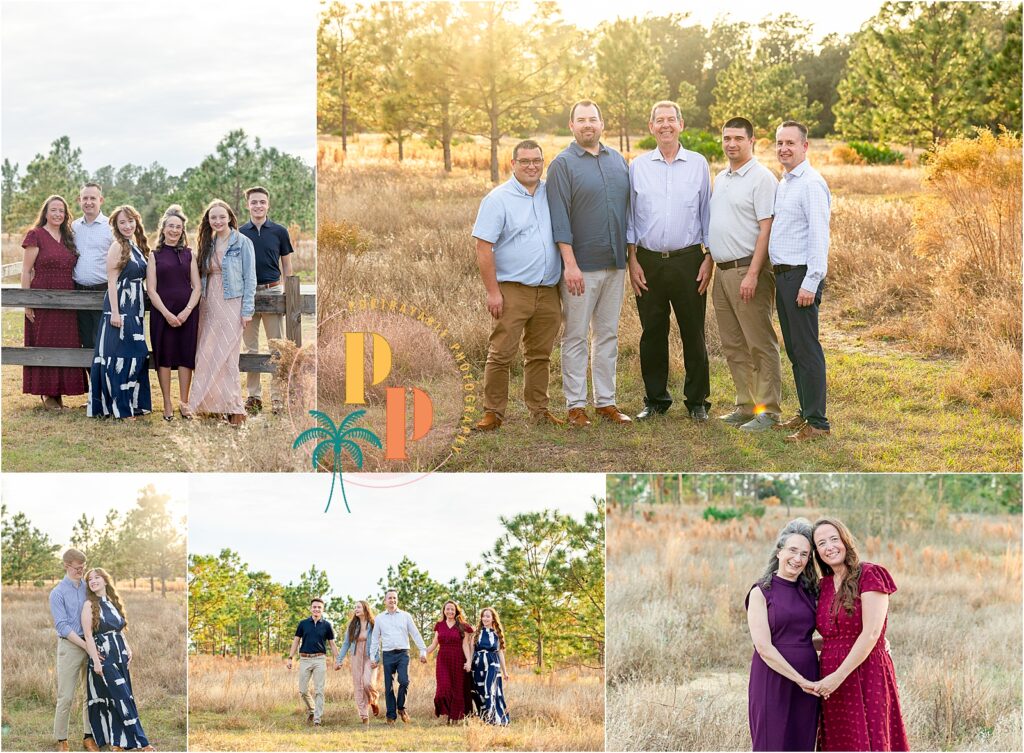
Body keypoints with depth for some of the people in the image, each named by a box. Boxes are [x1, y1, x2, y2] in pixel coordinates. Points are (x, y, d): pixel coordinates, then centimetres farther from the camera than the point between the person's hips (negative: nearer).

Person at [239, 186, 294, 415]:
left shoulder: (279, 231, 3)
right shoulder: (239, 233, 5)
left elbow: (287, 265, 7)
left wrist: (287, 293, 0)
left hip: (273, 291, -1)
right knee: (250, 348, 6)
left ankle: (278, 395, 3)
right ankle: (253, 395, 13)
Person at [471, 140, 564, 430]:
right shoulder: (498, 199, -5)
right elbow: (483, 247, -8)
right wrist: (492, 291, -13)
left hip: (548, 291, 5)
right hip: (512, 290, -5)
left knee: (540, 355, 11)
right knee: (500, 354, -6)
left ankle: (539, 410, 19)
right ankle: (493, 412, 1)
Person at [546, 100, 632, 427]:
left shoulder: (618, 161, 11)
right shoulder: (563, 164, -6)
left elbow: (628, 208, 15)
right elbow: (559, 219, -11)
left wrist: (630, 256, 11)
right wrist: (570, 264, -17)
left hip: (615, 264, 5)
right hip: (581, 266, -5)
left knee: (608, 335, 10)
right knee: (575, 337, 0)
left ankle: (605, 401, 16)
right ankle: (575, 405, 4)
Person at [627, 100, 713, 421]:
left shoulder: (698, 164, 4)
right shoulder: (638, 167, 6)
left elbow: (708, 214, 6)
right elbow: (629, 218, 8)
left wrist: (708, 259, -1)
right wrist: (633, 261, 0)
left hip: (688, 260, -1)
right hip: (649, 262, 1)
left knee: (693, 334, 2)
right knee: (652, 334, 5)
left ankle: (697, 401, 11)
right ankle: (655, 399, 16)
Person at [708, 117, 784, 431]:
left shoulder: (762, 178, -10)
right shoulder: (720, 179, 16)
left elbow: (767, 229, -16)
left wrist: (752, 273, -21)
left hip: (748, 270, -9)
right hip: (723, 272, 9)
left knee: (761, 344, -5)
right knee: (733, 345, 12)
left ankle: (768, 411, -1)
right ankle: (745, 405, 20)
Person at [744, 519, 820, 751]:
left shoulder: (809, 593, 12)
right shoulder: (761, 593, -4)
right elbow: (764, 648, -12)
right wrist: (800, 680, -16)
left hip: (806, 684, 5)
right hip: (773, 682, -5)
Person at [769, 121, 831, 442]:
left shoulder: (811, 184, -13)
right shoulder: (783, 184, 17)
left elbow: (819, 237, -19)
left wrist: (810, 283, -22)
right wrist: (779, 276, 16)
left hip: (802, 275, -10)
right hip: (782, 273, 10)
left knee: (807, 350, -8)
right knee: (793, 350, 14)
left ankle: (817, 422, -5)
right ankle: (806, 412, 22)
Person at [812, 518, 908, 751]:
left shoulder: (870, 575, -7)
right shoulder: (824, 585, 13)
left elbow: (871, 634, -15)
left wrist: (839, 676, -16)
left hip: (867, 677, -6)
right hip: (831, 683, 7)